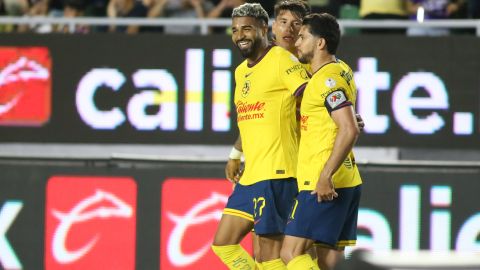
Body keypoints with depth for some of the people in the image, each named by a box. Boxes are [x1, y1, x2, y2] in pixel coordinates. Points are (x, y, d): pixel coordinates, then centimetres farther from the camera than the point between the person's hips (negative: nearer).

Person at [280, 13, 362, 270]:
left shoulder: (328, 78, -14)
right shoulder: (341, 71, 15)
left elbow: (350, 130, -24)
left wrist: (326, 176, -25)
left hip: (325, 185, -10)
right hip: (347, 182, 10)